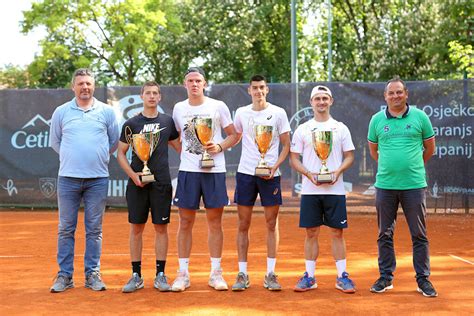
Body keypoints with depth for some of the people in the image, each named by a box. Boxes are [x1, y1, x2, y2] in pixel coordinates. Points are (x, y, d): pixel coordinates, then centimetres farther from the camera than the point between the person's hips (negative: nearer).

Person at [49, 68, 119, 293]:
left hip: (98, 179, 0)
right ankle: (64, 275, 10)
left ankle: (93, 274, 12)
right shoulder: (61, 112, 7)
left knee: (94, 229, 4)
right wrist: (72, 157, 13)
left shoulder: (106, 112, 6)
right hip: (68, 178, 0)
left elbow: (114, 141, 14)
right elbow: (55, 142, 17)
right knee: (66, 228, 3)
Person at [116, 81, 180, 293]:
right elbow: (120, 153, 5)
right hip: (137, 183, -1)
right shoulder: (131, 124, 4)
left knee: (161, 227, 3)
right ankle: (136, 276, 12)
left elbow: (180, 147, 18)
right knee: (136, 228, 3)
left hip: (162, 182, 1)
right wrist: (133, 176, -7)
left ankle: (160, 275, 11)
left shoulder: (168, 122, 9)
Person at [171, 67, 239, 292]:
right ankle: (183, 274, 12)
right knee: (185, 223, 3)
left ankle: (215, 273, 13)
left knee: (215, 222, 4)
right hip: (188, 171, 2)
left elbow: (234, 135, 5)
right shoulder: (178, 108, 9)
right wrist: (184, 152, 3)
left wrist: (219, 147, -12)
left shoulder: (218, 106, 2)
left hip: (214, 171, -1)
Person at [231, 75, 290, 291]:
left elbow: (286, 145, 2)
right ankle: (242, 274, 9)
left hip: (270, 174, -1)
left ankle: (270, 274, 9)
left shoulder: (278, 113, 1)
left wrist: (274, 167, -10)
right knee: (243, 224, 3)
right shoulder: (241, 113, 7)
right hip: (245, 173, 1)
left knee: (272, 224, 2)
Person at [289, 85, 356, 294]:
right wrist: (309, 174, -11)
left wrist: (338, 171, -12)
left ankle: (342, 277, 10)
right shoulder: (302, 129, 7)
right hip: (310, 190, 0)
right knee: (311, 233, 5)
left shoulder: (341, 128, 8)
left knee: (337, 232, 2)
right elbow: (294, 159, 6)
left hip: (335, 189, 0)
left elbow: (349, 157, 7)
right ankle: (309, 277, 13)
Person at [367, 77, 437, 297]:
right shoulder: (377, 120, 5)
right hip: (385, 185, 1)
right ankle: (385, 277, 20)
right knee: (385, 234, 8)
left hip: (414, 184, -1)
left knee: (419, 235, 4)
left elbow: (430, 148, 12)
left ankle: (423, 279, 14)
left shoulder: (420, 116, 2)